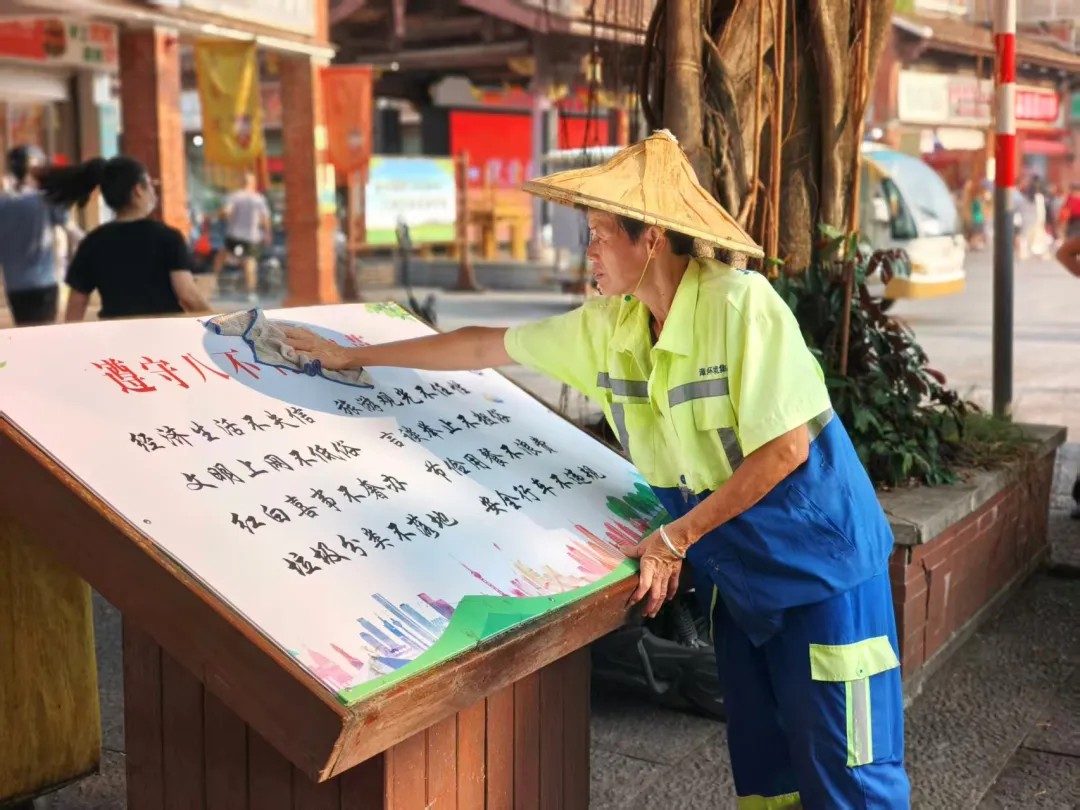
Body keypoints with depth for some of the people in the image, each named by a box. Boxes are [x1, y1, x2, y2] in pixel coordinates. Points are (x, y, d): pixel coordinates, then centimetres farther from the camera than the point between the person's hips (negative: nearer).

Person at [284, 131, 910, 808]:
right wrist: (352, 356, 13)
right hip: (735, 568, 7)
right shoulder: (609, 326, -1)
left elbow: (786, 449, -21)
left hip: (820, 558, -6)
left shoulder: (740, 303, -22)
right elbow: (484, 347, 8)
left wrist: (675, 538, -16)